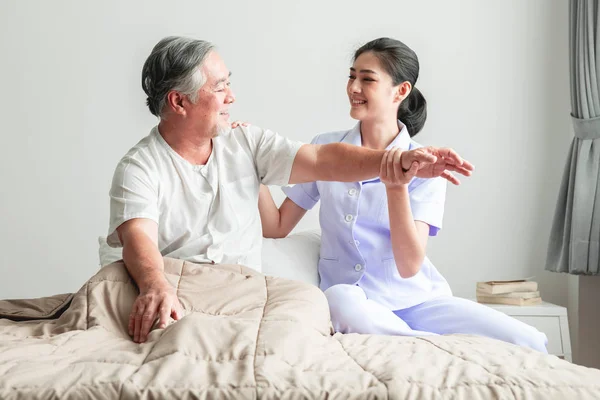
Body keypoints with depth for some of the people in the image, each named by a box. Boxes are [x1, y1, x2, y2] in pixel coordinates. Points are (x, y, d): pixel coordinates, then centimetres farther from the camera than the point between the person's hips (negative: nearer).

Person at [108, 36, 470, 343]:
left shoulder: (246, 144, 10)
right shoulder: (139, 168, -5)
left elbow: (321, 161, 3)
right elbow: (138, 237, -21)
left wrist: (402, 161, -10)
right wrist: (156, 286, -45)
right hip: (179, 302, -2)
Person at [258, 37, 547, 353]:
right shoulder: (325, 149, 5)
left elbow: (409, 266, -13)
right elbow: (275, 227, 5)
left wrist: (396, 186, -26)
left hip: (417, 300, -2)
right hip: (351, 296, 2)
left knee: (529, 344, -24)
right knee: (341, 298, -38)